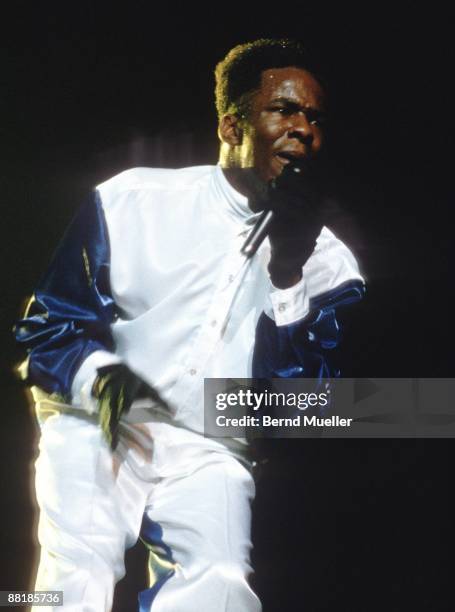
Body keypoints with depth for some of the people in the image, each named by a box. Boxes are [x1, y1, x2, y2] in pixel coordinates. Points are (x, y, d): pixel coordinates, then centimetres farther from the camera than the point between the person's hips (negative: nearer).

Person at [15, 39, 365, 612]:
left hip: (206, 457, 1)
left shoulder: (327, 261, 4)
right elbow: (46, 327, 3)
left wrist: (289, 270, -13)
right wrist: (99, 377, -20)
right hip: (96, 431, -1)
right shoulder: (133, 199, 1)